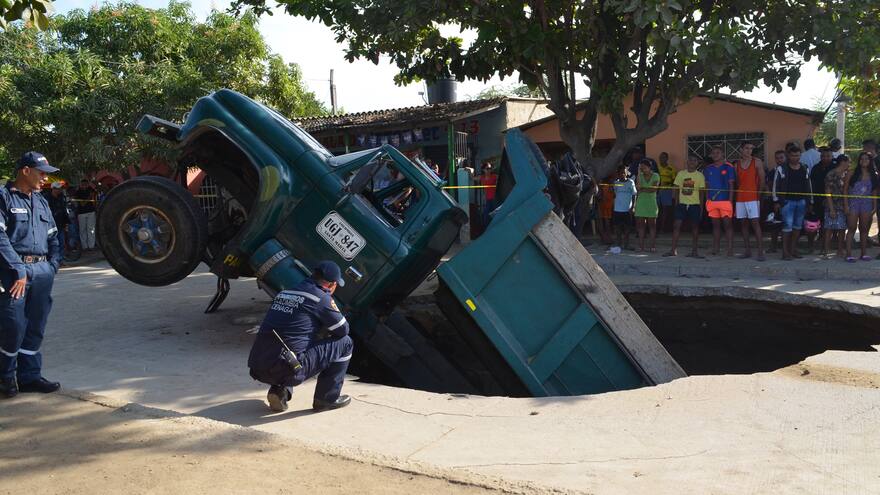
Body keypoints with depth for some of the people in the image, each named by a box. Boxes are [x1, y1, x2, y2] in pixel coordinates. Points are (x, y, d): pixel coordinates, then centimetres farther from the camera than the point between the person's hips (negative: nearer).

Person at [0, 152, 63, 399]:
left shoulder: (41, 201, 18)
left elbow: (53, 237, 21)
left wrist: (53, 264, 5)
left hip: (42, 271, 6)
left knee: (35, 327, 9)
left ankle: (29, 375, 18)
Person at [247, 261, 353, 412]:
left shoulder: (284, 293, 18)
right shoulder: (321, 297, -3)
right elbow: (343, 329, 7)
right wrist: (326, 331, 26)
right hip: (286, 370, -7)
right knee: (345, 343, 6)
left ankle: (279, 390, 16)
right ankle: (327, 398, 12)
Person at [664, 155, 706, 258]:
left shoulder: (700, 175, 2)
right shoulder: (680, 174, 7)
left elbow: (701, 192, 3)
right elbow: (676, 189, 10)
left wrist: (701, 206, -2)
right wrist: (676, 203, 4)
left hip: (695, 204, -1)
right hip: (682, 204, 1)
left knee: (695, 226, 4)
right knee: (677, 225, -6)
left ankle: (694, 250, 11)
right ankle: (673, 250, -4)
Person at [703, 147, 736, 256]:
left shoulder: (728, 167, 1)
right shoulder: (708, 169, 13)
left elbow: (731, 185, -1)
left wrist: (730, 201, -8)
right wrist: (707, 200, 8)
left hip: (725, 200, -4)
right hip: (712, 201, 4)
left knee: (727, 224, -4)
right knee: (715, 225, 9)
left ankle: (730, 248, -3)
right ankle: (716, 248, 14)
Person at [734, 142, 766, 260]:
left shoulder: (757, 162, 1)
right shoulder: (736, 164, 10)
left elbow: (762, 180, 1)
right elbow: (736, 182, 11)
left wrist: (759, 193, -1)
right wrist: (737, 194, 3)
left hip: (753, 197, -4)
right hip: (740, 198, 4)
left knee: (755, 223, -10)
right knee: (743, 224, 6)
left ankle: (760, 252, -12)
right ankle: (748, 251, 12)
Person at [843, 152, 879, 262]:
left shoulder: (873, 175, 7)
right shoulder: (853, 173, -2)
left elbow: (874, 192, 9)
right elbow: (845, 188, -3)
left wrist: (875, 206, 4)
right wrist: (846, 204, -9)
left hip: (867, 204, 3)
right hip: (853, 203, -3)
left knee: (864, 229, 10)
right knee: (852, 228, -5)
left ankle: (864, 253, 16)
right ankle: (849, 254, -6)